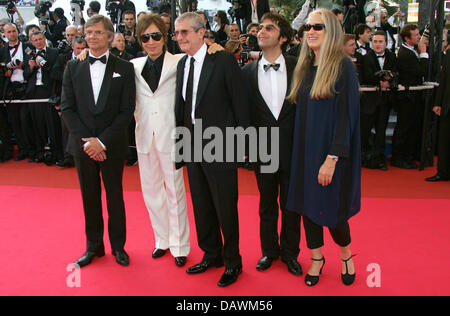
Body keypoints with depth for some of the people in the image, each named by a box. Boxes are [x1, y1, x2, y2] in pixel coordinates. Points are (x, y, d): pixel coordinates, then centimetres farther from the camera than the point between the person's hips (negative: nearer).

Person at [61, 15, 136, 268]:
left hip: (112, 146, -2)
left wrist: (102, 141, -13)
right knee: (90, 197, 12)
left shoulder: (124, 68, -2)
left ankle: (118, 246, 25)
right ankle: (94, 246, 27)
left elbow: (127, 110, -7)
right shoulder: (73, 67, 6)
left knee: (115, 196, 9)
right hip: (83, 145, 2)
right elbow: (67, 108, 2)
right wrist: (86, 141, -9)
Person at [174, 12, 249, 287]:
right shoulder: (182, 64, 10)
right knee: (202, 207, 16)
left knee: (226, 208, 4)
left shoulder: (224, 60, -10)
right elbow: (181, 106, 12)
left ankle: (232, 262, 25)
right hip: (193, 148, 7)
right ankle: (212, 255, 36)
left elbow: (240, 104, -10)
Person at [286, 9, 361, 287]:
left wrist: (332, 159, -20)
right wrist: (300, 152, 6)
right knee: (307, 204, 10)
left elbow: (346, 115, -15)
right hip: (305, 150, 6)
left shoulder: (343, 66, -10)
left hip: (330, 153, -6)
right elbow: (301, 112, 12)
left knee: (330, 208, 2)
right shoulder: (305, 68, 9)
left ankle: (346, 254, 31)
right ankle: (317, 258, 29)